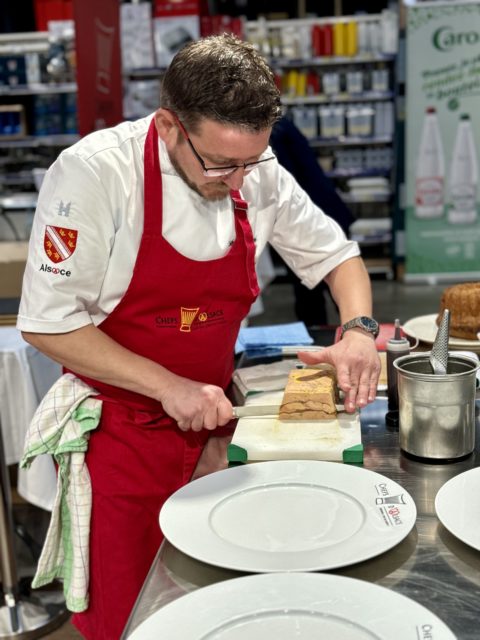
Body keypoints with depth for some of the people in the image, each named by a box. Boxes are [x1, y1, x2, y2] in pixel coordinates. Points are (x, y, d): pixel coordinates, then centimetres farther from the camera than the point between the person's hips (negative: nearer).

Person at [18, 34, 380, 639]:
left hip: (213, 416, 4)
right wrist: (170, 388, -23)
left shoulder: (259, 173, -7)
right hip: (120, 428, -3)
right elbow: (46, 322, -17)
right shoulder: (92, 174, -21)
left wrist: (356, 330, -13)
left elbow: (335, 254, 7)